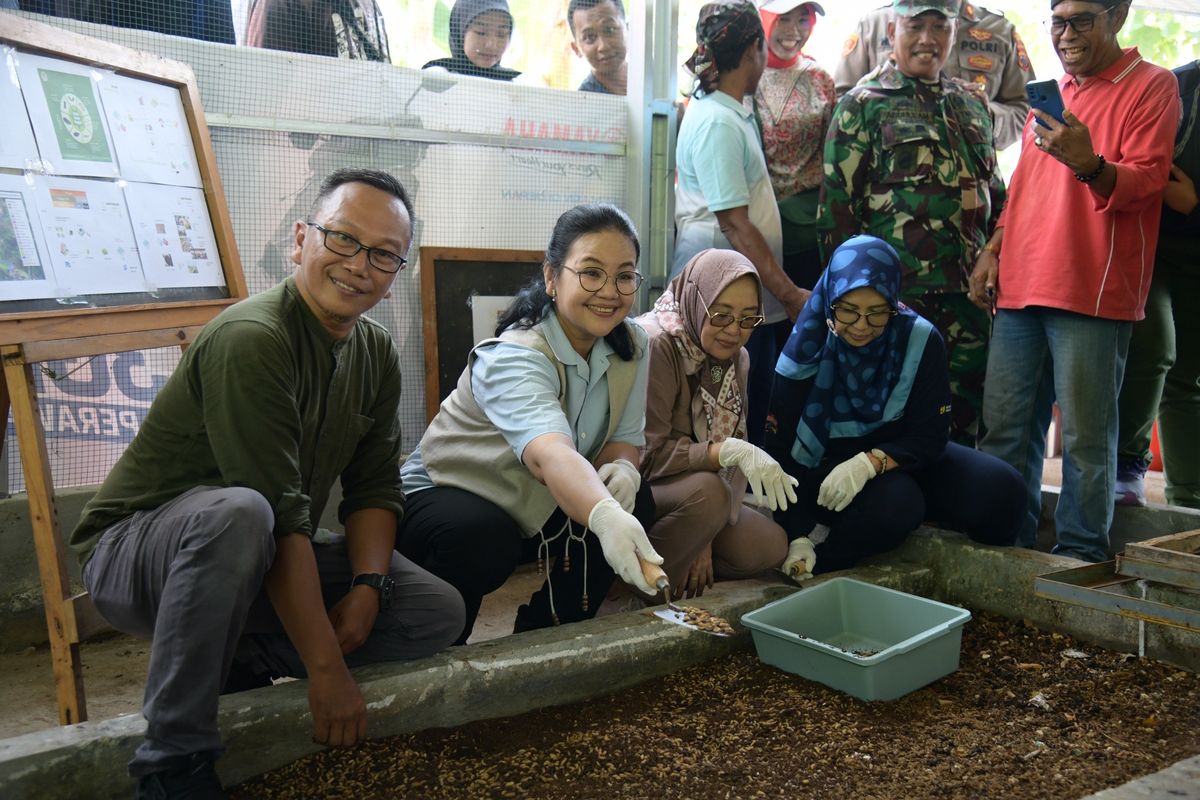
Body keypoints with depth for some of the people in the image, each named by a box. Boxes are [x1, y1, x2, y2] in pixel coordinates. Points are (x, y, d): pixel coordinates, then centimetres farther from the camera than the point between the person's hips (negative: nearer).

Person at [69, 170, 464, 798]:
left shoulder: (377, 354, 1)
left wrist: (369, 584, -16)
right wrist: (325, 669, -28)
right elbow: (280, 518, -30)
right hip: (135, 553, -7)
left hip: (258, 562, 7)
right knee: (238, 512, -41)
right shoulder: (251, 341, -26)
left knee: (439, 612, -6)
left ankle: (238, 662, 2)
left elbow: (374, 487, 3)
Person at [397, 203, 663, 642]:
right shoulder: (512, 358, -31)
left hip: (538, 506, 7)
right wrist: (605, 516, -70)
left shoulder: (631, 346, -8)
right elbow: (549, 453, -50)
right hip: (442, 493, -6)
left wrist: (622, 467, -28)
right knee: (484, 541, -38)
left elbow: (624, 437, -2)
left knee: (634, 504, -18)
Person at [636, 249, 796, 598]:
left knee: (770, 547, -8)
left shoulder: (737, 359, 3)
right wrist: (730, 451, -34)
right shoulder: (655, 345, -21)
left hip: (699, 495, 7)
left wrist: (707, 539, -11)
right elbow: (648, 455, -25)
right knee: (705, 490, -34)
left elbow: (735, 459, -1)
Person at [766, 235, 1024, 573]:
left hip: (899, 456, 3)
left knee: (1000, 489, -19)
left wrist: (871, 462, -32)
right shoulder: (806, 350, -18)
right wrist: (797, 538, -26)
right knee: (896, 503, -34)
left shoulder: (920, 340, -14)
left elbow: (931, 437, -13)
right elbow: (782, 453, -16)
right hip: (826, 467, -3)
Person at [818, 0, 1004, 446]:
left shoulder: (972, 106, 17)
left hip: (969, 294, 6)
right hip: (897, 294, -5)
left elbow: (995, 197, 23)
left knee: (965, 423, 11)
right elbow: (837, 205, -5)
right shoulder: (865, 105, 0)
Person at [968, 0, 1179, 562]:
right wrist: (994, 248, 14)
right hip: (1020, 286, 6)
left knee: (1086, 437, -3)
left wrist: (1089, 164, -27)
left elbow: (1144, 182, -8)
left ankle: (1079, 555, 9)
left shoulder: (1151, 86, 2)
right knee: (1004, 429, 7)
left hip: (1091, 294, -6)